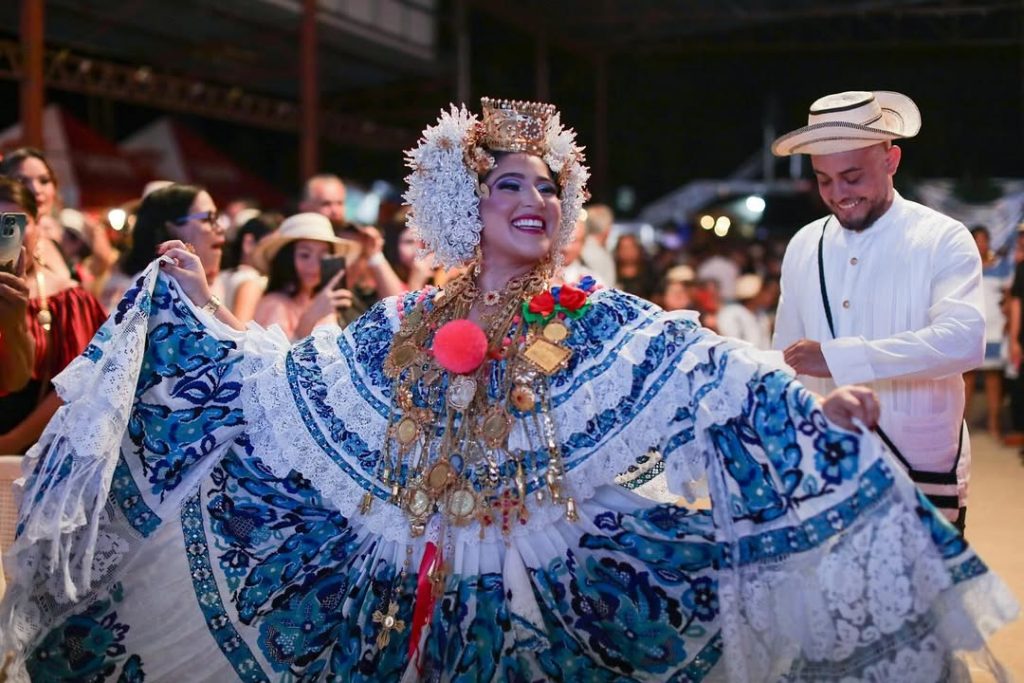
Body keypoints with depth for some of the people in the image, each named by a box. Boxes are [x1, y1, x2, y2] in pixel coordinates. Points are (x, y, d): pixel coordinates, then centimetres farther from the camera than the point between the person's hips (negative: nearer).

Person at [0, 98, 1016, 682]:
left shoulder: (604, 331, -3)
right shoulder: (406, 327, 4)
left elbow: (712, 376, -13)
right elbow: (278, 380, 10)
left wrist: (815, 413, -26)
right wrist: (197, 306, 10)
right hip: (409, 599, 2)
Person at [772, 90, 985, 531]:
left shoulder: (943, 240, -7)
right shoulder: (803, 247, 7)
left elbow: (963, 341, -23)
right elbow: (786, 362, 11)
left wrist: (839, 357, -30)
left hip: (923, 478, -4)